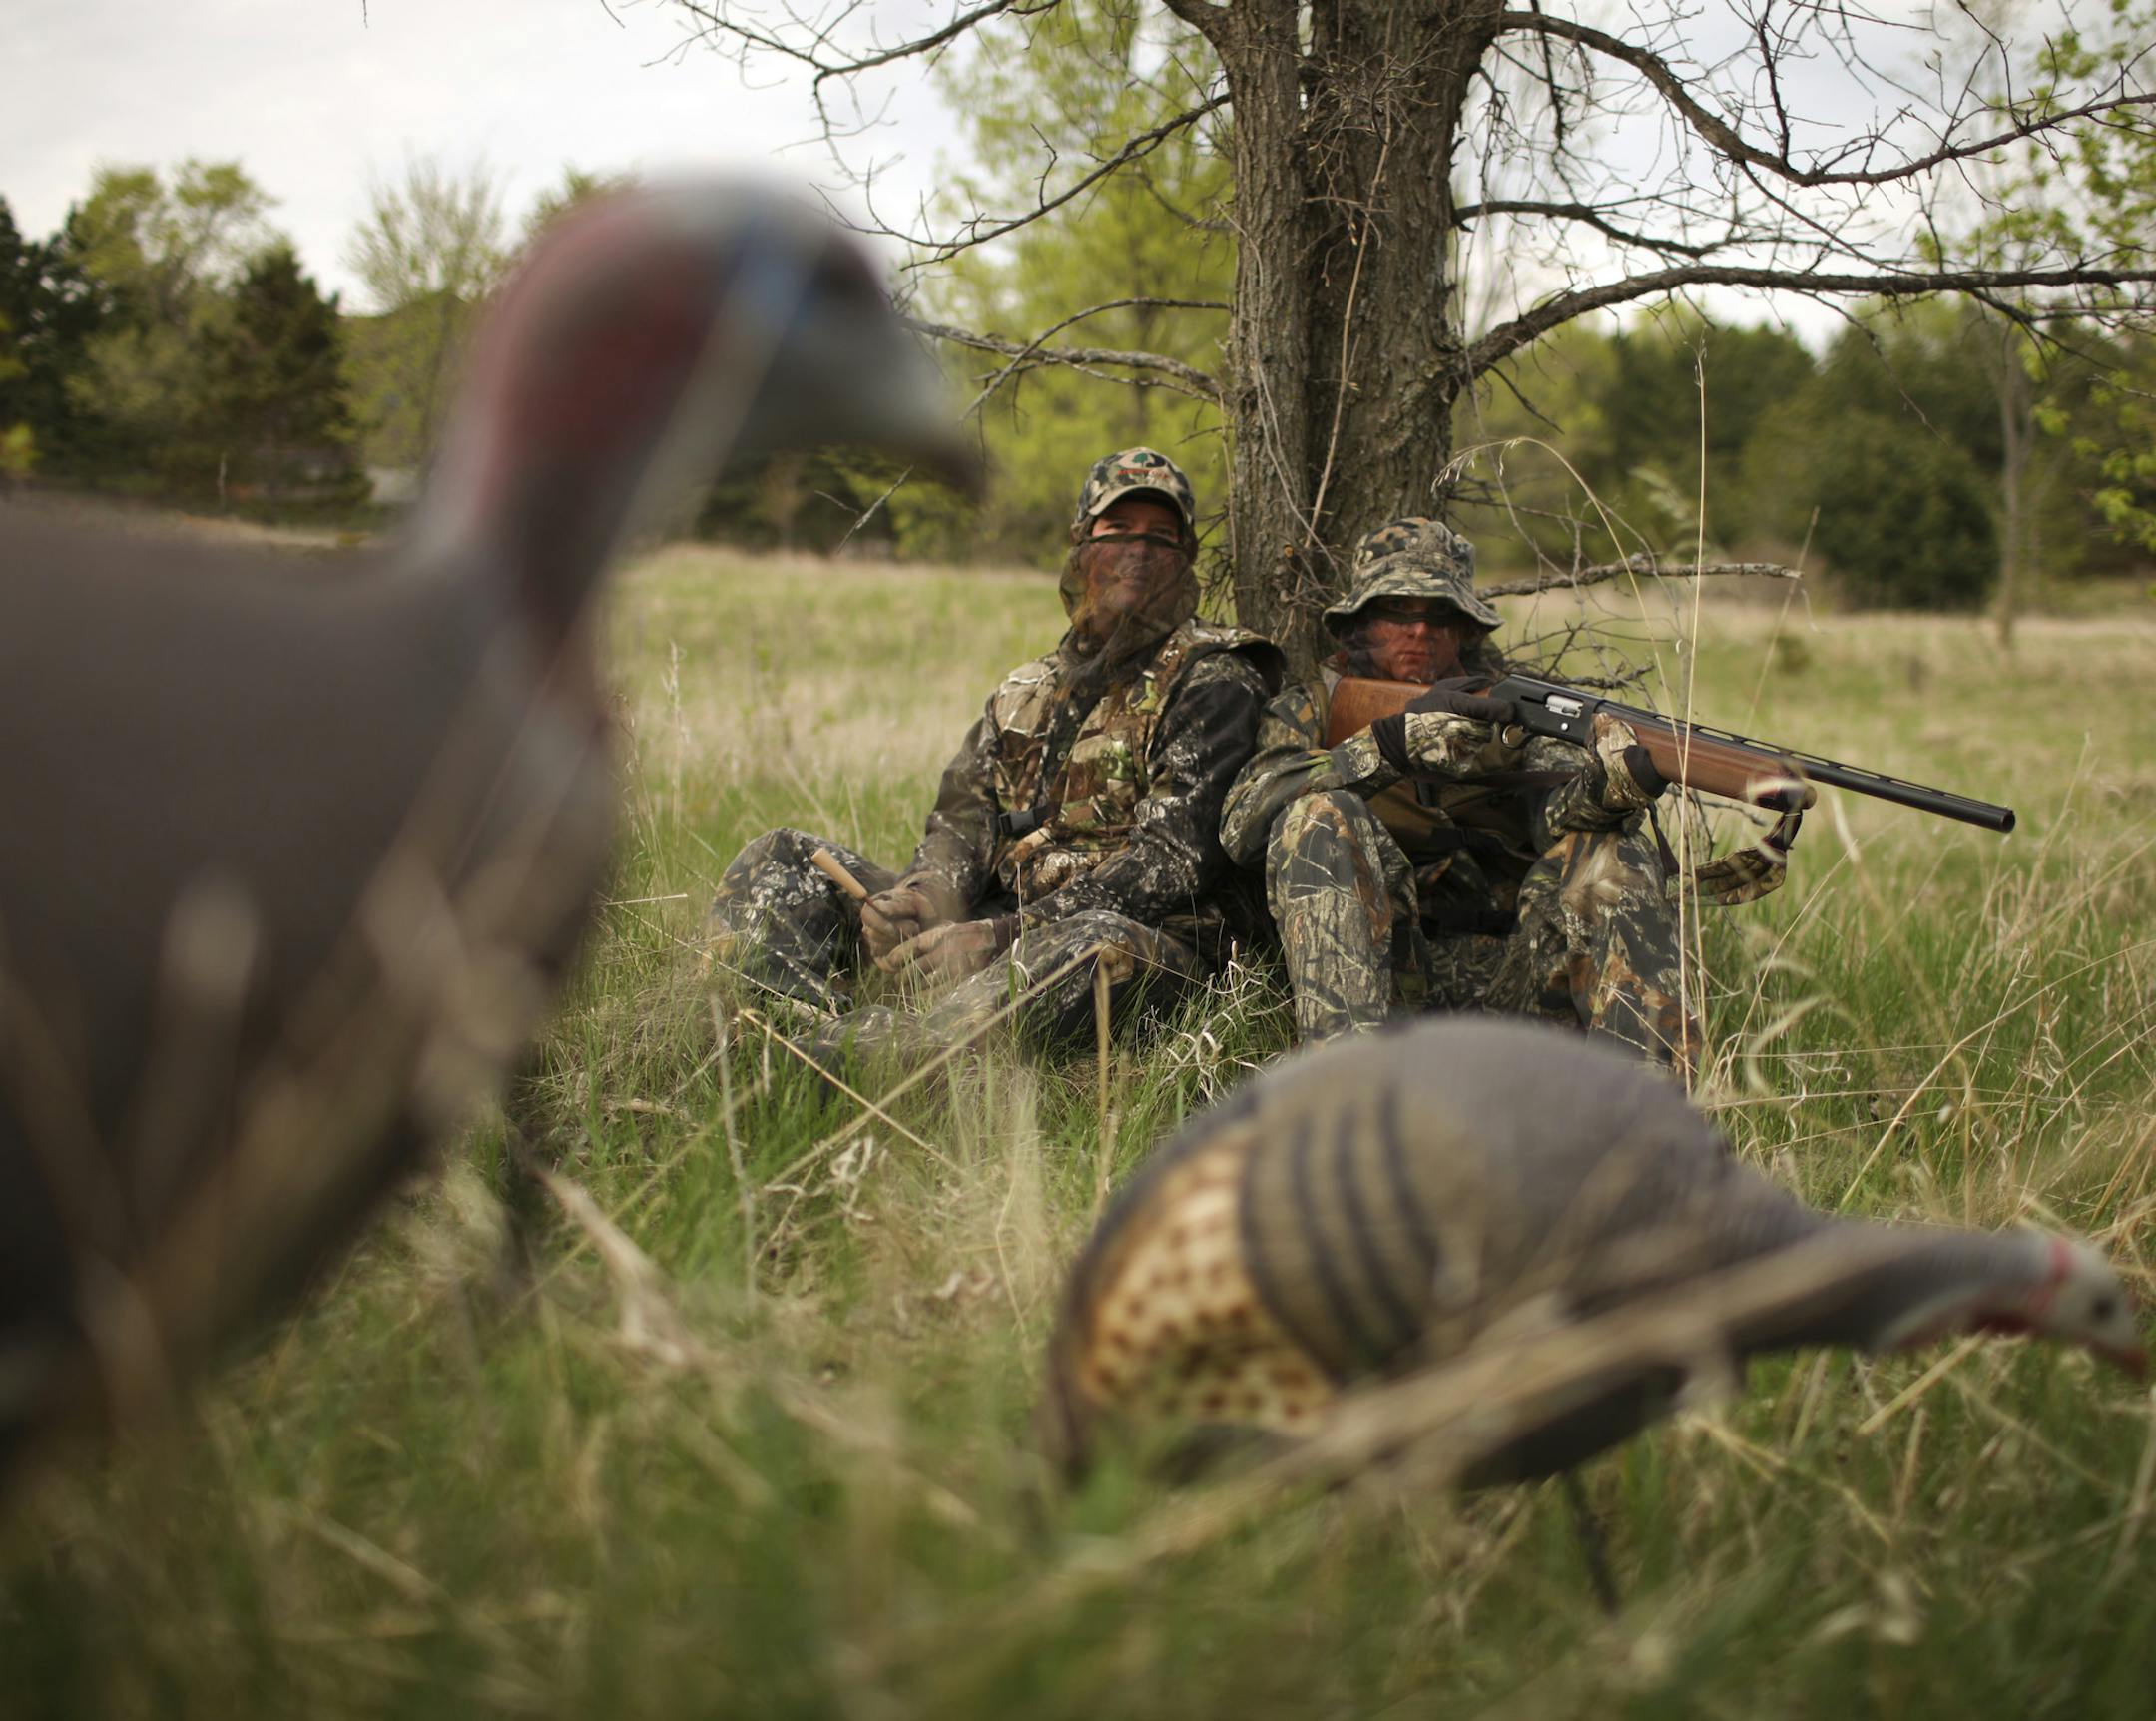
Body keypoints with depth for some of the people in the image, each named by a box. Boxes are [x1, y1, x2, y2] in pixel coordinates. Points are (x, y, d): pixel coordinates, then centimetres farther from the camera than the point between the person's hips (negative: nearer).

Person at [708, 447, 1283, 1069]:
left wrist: (1004, 936, -24)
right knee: (780, 860, -4)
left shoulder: (1212, 683, 0)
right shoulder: (1028, 689, 21)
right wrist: (924, 894, -14)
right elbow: (963, 817, 13)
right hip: (994, 922, 6)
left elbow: (1172, 860, -13)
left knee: (1105, 946, -43)